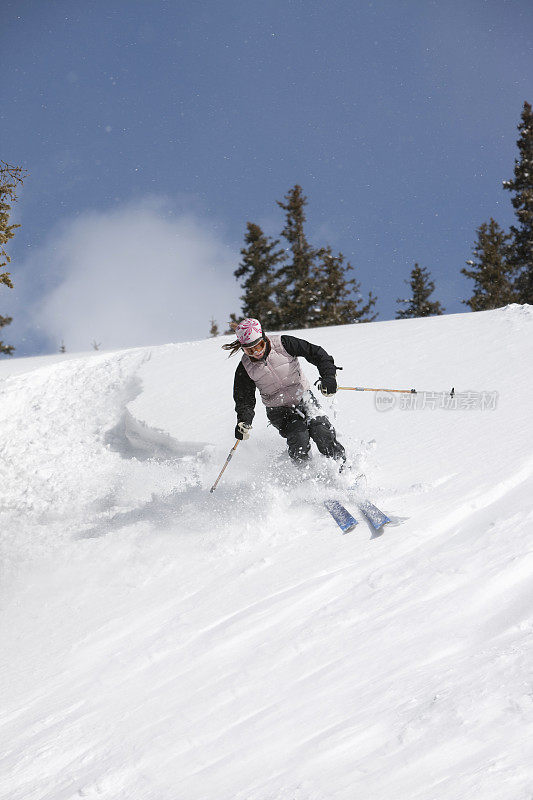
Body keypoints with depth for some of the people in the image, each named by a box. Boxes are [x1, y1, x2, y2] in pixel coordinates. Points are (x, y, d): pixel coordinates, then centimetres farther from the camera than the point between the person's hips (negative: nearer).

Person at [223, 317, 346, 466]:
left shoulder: (283, 344, -17)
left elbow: (316, 353, -12)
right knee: (299, 439, -25)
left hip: (304, 399, 0)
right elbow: (245, 400, -4)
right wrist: (243, 421, -23)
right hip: (279, 411, 0)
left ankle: (342, 465, -5)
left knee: (321, 432, -23)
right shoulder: (245, 369, -11)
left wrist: (328, 376, -27)